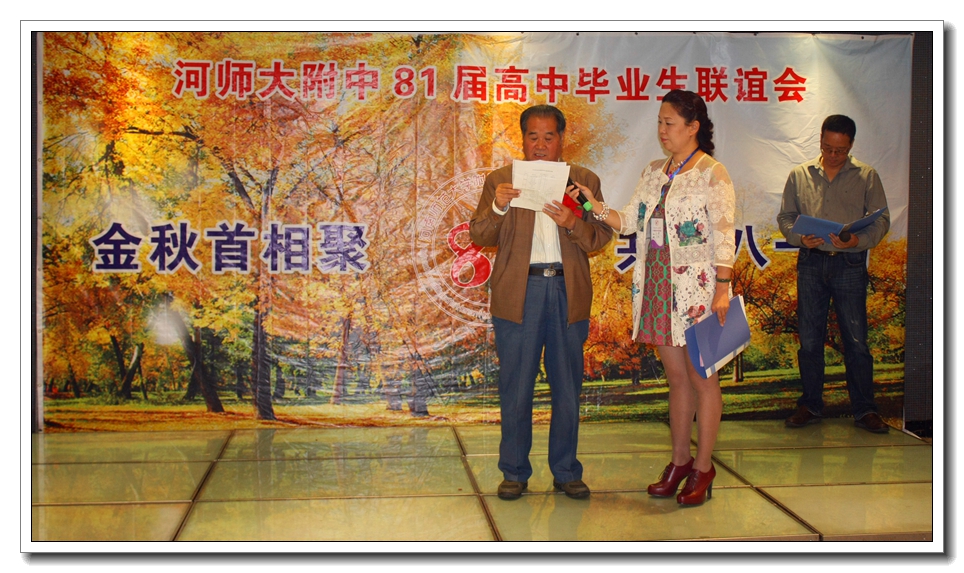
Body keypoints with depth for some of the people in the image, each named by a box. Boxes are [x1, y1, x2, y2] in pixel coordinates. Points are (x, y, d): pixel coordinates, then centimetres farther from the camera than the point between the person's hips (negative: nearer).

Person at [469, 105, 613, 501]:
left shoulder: (585, 180, 11)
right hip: (518, 292, -1)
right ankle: (514, 473, 14)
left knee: (568, 389, 7)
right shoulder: (500, 180, 9)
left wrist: (572, 223, -16)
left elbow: (602, 237, 4)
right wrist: (497, 208, -16)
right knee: (515, 389, 3)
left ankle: (566, 472, 19)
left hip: (568, 292, 1)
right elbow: (479, 236, 3)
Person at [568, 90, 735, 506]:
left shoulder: (712, 174, -8)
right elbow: (629, 223, 9)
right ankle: (680, 460, 22)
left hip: (696, 287, -6)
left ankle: (703, 467, 12)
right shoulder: (654, 171, 12)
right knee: (676, 377, 13)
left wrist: (722, 288, -17)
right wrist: (594, 205, -6)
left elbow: (724, 236, -12)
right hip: (657, 284, 6)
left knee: (701, 377, 2)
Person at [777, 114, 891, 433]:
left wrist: (859, 241, -16)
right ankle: (810, 406, 18)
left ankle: (864, 410, 9)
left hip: (849, 264, -2)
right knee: (809, 339, 6)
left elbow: (881, 220, 3)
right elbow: (785, 217, 11)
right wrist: (799, 238, -10)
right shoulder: (799, 175, 10)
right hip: (811, 263, 2)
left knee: (856, 340, -1)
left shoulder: (866, 176, 6)